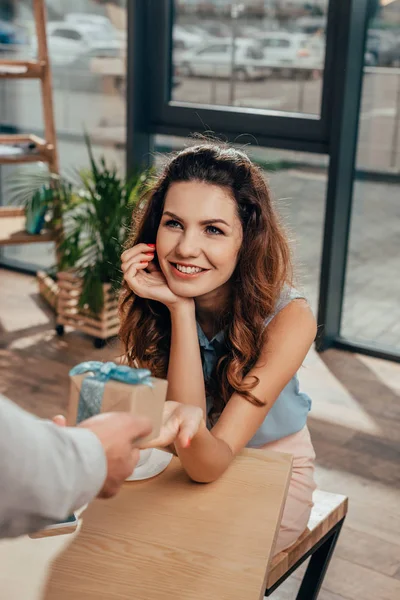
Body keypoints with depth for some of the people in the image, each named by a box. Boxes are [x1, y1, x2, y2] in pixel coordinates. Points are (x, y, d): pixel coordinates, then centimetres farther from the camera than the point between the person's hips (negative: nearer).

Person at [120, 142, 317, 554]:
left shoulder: (288, 316, -26)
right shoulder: (155, 298, -18)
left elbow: (210, 465, -32)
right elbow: (197, 462, -27)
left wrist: (190, 429, -57)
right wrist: (181, 308, -33)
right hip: (193, 463, 3)